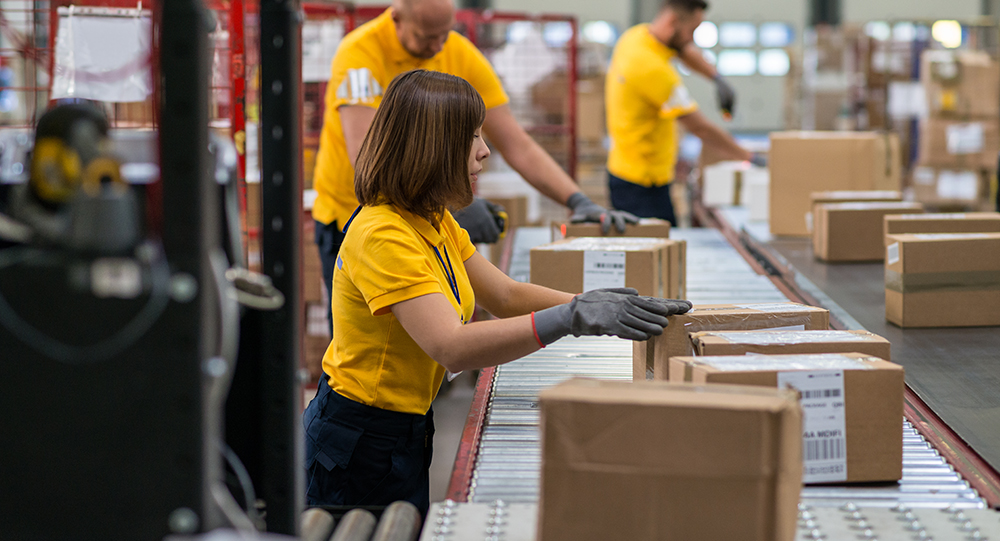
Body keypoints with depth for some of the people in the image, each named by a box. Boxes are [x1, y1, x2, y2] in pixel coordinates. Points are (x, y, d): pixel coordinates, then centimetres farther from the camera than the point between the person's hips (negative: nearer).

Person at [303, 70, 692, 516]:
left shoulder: (434, 220, 8)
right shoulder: (382, 235, -24)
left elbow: (506, 296, 11)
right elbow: (452, 347, -35)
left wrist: (590, 304, -5)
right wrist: (569, 319, -40)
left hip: (406, 433, 9)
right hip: (361, 442, -9)